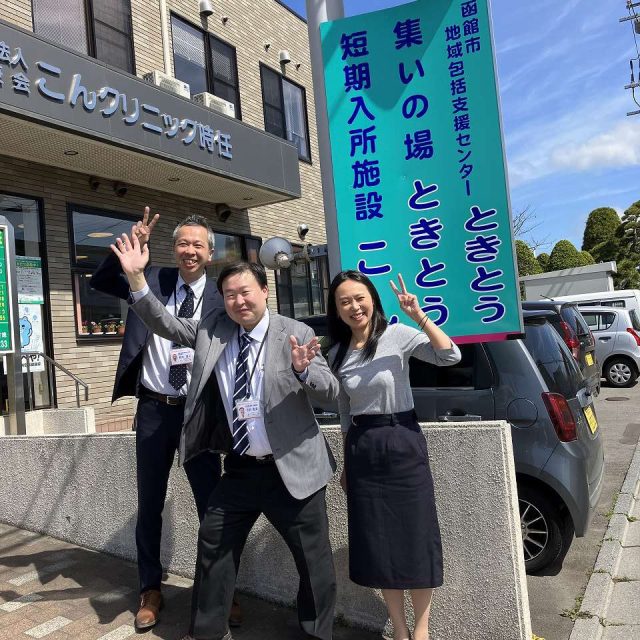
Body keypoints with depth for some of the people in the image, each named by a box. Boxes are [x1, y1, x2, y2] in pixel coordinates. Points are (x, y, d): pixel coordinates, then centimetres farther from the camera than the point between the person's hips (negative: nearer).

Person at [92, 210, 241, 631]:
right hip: (154, 409, 2)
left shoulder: (221, 297, -3)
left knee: (212, 503, 6)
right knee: (150, 504, 13)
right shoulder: (153, 280, 3)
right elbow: (100, 281, 0)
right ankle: (151, 590, 33)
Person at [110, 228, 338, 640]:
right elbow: (164, 324, 5)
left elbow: (331, 392, -15)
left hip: (292, 469, -4)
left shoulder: (296, 333, -11)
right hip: (240, 468, 4)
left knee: (314, 559, 9)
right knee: (214, 546, 17)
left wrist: (303, 370, -37)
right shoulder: (211, 329, 2)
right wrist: (136, 278, -9)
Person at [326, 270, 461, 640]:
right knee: (378, 546, 11)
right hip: (361, 451, 4)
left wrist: (419, 316, -29)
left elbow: (450, 357, -19)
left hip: (403, 444, -4)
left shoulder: (398, 335, -7)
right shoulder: (337, 353, 5)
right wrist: (347, 463, 16)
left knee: (417, 540, 4)